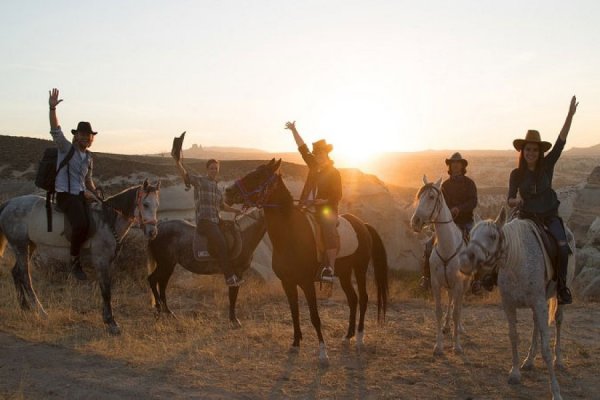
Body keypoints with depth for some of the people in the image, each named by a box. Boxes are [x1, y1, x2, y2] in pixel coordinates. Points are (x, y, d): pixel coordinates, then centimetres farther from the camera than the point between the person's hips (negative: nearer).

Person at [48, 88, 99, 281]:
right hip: (65, 195, -7)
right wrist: (52, 108, -29)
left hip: (82, 195, 7)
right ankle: (74, 261, -15)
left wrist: (95, 192, 14)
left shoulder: (89, 157, 16)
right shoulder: (66, 148, -1)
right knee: (81, 224, -30)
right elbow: (55, 130, -17)